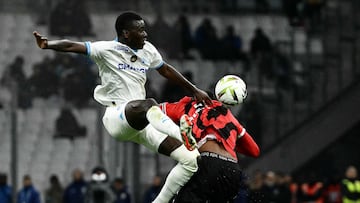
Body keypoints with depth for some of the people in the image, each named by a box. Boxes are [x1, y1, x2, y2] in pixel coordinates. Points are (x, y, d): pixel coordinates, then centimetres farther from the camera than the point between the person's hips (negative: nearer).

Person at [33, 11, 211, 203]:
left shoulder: (148, 50, 14)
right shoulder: (107, 50, -3)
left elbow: (166, 70, 29)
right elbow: (72, 46, -12)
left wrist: (194, 90, 32)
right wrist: (47, 44, -30)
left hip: (142, 123, 7)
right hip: (117, 117, -7)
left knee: (191, 160, -3)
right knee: (148, 105, -42)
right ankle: (187, 137, -58)